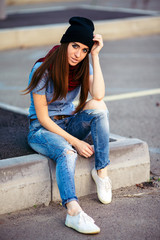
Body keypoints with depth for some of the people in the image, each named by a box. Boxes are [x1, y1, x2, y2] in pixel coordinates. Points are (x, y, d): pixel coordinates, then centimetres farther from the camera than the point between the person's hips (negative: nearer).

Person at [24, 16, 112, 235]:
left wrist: (95, 56, -20)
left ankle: (101, 171, -18)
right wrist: (75, 141, -23)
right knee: (66, 153, -37)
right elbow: (43, 118, -17)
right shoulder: (43, 70, -18)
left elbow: (98, 95, -22)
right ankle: (74, 212, -52)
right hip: (41, 129, -5)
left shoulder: (83, 67, -3)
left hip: (69, 123, 5)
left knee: (98, 107, -24)